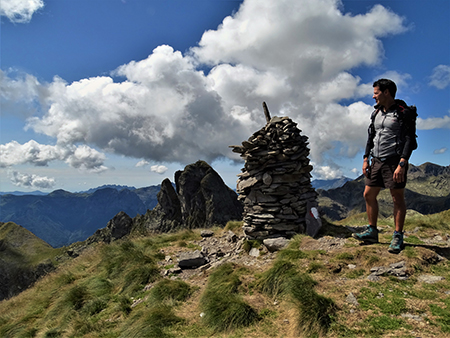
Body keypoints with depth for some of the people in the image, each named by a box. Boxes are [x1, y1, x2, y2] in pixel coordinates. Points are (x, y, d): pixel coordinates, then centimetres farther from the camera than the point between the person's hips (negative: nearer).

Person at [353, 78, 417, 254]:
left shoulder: (404, 113, -7)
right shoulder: (376, 113, 14)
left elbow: (409, 139, -13)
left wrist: (402, 164, -22)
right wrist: (366, 158, 11)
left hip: (394, 160, -7)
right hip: (377, 161, 7)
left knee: (397, 198, -2)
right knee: (369, 195, 7)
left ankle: (398, 236, 7)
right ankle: (372, 231, 17)